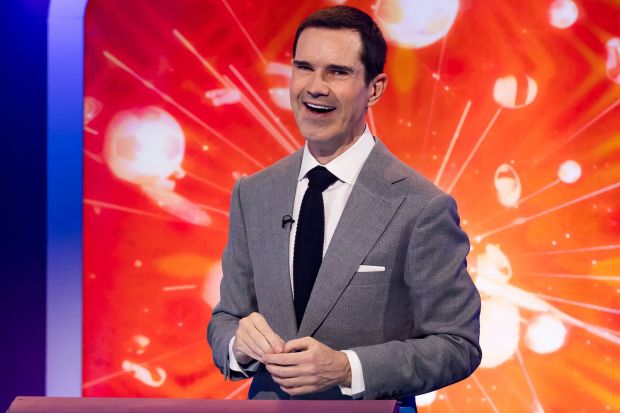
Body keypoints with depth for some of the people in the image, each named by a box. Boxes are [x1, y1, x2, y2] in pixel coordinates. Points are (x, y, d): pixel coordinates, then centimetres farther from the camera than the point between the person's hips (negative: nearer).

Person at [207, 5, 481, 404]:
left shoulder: (422, 207, -15)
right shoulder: (252, 194, -1)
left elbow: (458, 345, -12)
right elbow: (224, 320, 5)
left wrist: (347, 368, -24)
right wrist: (240, 342, -17)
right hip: (266, 402, 4)